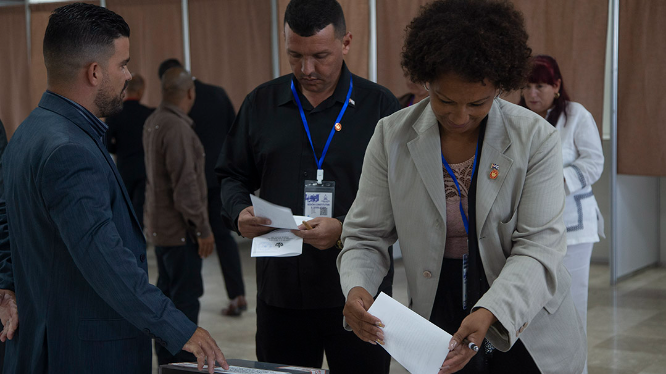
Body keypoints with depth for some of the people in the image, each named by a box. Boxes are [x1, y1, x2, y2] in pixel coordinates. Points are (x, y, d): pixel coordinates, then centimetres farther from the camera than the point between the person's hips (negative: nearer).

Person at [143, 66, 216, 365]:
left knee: (167, 293, 15)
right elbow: (185, 183, -22)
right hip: (180, 228, -10)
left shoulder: (153, 122, 10)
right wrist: (202, 228, -17)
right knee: (186, 296, -6)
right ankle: (183, 362, -3)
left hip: (159, 225, 10)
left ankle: (166, 361, 22)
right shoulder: (177, 127, -20)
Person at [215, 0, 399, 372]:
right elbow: (233, 176, 15)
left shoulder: (380, 105, -2)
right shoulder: (262, 103, 8)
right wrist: (239, 212, -7)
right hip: (280, 289, 3)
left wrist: (346, 229, -21)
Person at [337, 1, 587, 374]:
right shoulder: (392, 137, -6)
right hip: (437, 333, 1)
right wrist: (357, 288, -25)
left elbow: (538, 246, -16)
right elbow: (366, 235, -3)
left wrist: (490, 313, -32)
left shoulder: (537, 139, -11)